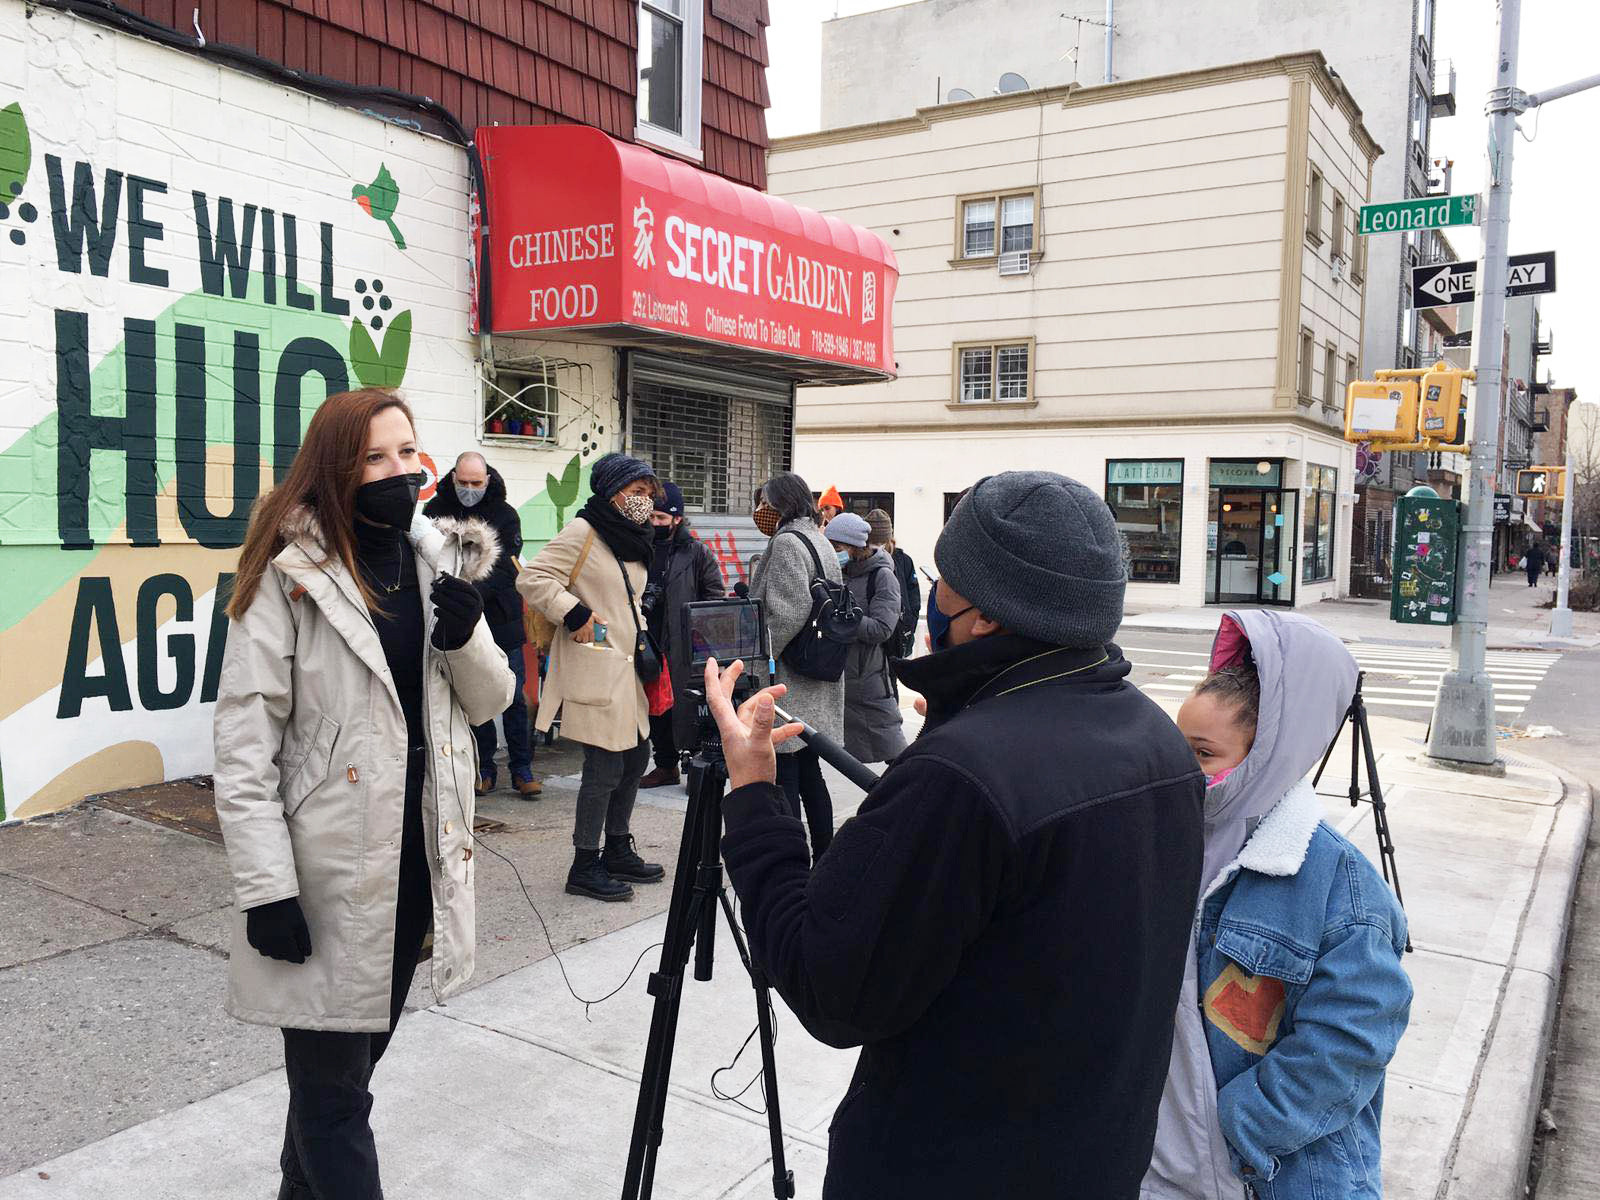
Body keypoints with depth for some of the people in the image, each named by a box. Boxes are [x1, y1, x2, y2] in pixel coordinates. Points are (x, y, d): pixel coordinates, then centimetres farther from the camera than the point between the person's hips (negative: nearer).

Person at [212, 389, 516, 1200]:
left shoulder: (440, 559, 5)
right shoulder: (289, 570, -11)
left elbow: (489, 701, 9)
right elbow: (243, 738, -14)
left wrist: (467, 637, -12)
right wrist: (266, 887, -17)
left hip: (420, 848, 6)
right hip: (329, 864, -6)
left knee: (359, 1047, 22)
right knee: (332, 1079, 4)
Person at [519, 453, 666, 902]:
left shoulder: (633, 539, 17)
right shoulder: (583, 532, -11)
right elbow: (532, 578, -17)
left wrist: (639, 633, 14)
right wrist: (575, 614, -20)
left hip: (626, 669, 10)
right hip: (594, 669, -10)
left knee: (635, 758, 16)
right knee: (605, 770, -7)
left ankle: (618, 851, 30)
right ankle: (585, 867, 7)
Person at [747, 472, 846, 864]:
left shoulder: (787, 542, -11)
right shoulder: (819, 541, 18)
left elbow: (788, 614, -21)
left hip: (787, 684, -10)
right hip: (818, 686, 10)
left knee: (782, 775, -6)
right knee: (809, 774, 14)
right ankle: (824, 859, 20)